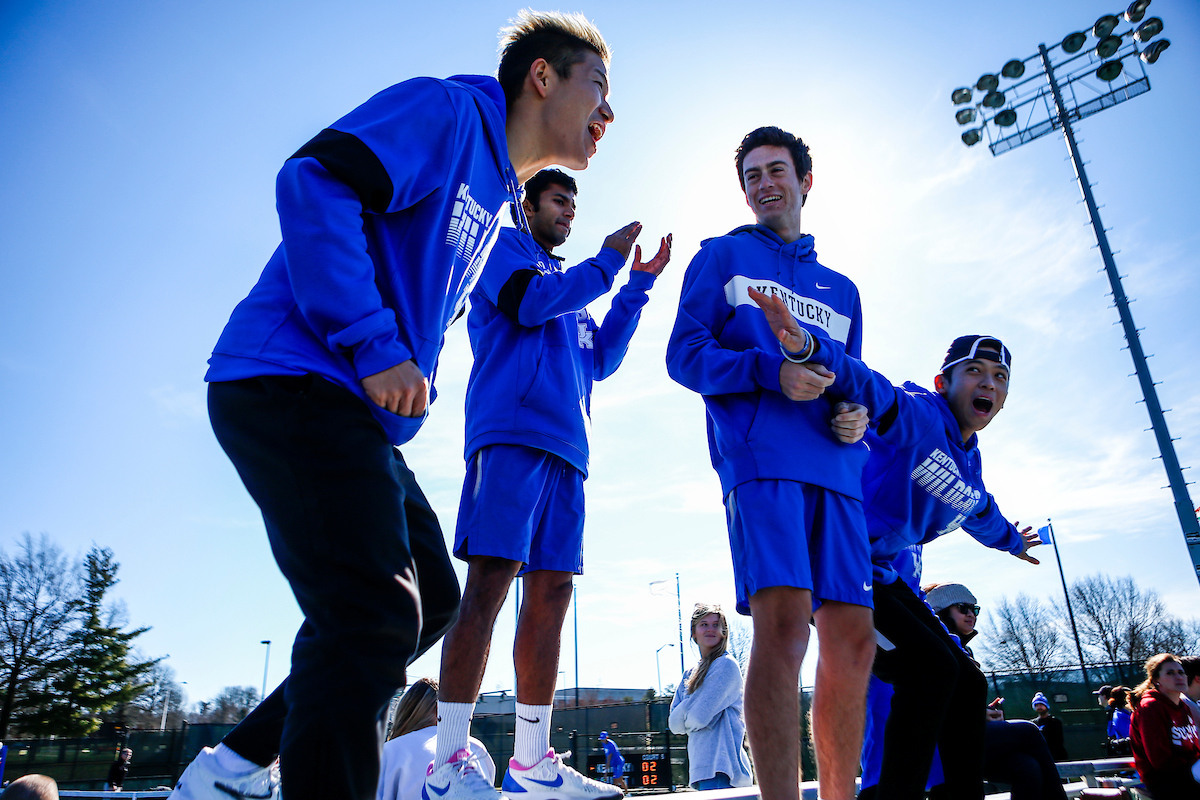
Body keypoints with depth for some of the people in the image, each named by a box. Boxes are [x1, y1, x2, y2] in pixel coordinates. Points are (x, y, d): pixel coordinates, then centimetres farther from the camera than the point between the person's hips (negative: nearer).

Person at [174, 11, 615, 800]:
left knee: (431, 599, 13)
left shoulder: (493, 199, 23)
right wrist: (375, 345, -22)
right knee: (374, 618, -17)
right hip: (292, 382, -10)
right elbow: (315, 181, -20)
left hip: (355, 414, 10)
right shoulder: (443, 108, -5)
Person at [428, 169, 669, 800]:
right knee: (490, 581, -14)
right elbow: (530, 301, -7)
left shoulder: (572, 289, 33)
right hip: (512, 432, -7)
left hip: (565, 444, 8)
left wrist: (637, 286, 21)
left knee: (552, 592, 1)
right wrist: (606, 263, 4)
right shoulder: (506, 246, 13)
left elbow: (600, 361, 24)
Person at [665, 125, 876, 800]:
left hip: (836, 467, 5)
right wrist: (770, 371, -13)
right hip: (760, 458, -5)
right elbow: (685, 354, 3)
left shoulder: (842, 289, 29)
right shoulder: (723, 256, 15)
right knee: (783, 621, -20)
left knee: (853, 639, 0)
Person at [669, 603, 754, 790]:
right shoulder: (691, 673, 18)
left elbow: (699, 717, -14)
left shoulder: (726, 665, -7)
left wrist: (682, 719, 4)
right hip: (701, 765, 8)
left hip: (719, 766, -8)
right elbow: (673, 723, 10)